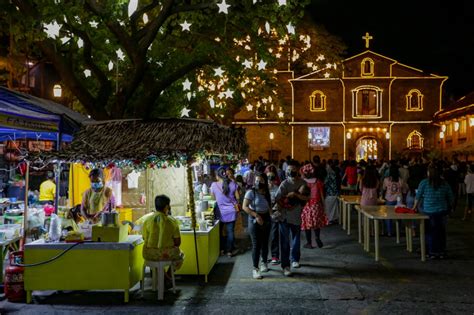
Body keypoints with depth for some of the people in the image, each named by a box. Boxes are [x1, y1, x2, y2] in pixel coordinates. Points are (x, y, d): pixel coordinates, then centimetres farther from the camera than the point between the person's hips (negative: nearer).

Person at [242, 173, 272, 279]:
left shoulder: (266, 192, 7)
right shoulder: (251, 192, -11)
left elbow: (269, 206, 12)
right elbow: (245, 207, -18)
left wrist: (273, 213, -5)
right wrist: (257, 216, -24)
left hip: (266, 219, 5)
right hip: (254, 220, -5)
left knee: (265, 243, 13)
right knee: (256, 244, -5)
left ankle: (264, 263, 34)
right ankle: (255, 268, 3)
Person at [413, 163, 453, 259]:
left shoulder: (424, 183, -10)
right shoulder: (444, 183, -1)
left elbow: (418, 196, -2)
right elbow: (451, 197, 5)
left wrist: (415, 206, 12)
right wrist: (450, 206, 22)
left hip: (429, 211, -3)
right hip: (442, 211, 3)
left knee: (431, 232, 7)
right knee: (441, 231, 11)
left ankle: (432, 252, 12)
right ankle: (442, 252, 19)